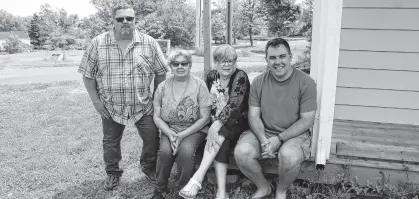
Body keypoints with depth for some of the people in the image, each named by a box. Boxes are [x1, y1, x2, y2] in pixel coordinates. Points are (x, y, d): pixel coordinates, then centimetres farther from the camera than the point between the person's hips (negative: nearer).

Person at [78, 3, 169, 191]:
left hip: (144, 106, 0)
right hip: (111, 107, 0)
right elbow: (87, 74, -1)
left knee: (152, 138, 6)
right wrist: (96, 100, -5)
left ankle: (149, 168, 33)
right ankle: (113, 173, 36)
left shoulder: (149, 43, -5)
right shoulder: (98, 43, -7)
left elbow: (160, 72, 1)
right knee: (110, 142, 14)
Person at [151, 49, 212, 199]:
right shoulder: (163, 87, 4)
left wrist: (183, 135, -16)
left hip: (194, 130, -2)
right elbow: (157, 117, 5)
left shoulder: (199, 86, -5)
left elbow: (204, 118, -8)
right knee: (165, 151, -26)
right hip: (169, 129, 2)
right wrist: (170, 133, -14)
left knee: (186, 151, -30)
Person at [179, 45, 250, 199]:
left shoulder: (240, 77, -11)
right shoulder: (211, 76, 6)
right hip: (216, 122, 4)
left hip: (237, 122, -3)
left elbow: (234, 104, -24)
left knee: (219, 136, -33)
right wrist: (212, 124, -7)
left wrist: (217, 124, -35)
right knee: (220, 143, -27)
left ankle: (197, 178, -38)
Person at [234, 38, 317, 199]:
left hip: (294, 134, -2)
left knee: (289, 156, -35)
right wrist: (264, 140, -18)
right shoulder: (258, 82, 3)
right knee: (241, 152, -24)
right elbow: (254, 116, 1)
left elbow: (307, 120, -8)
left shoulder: (306, 83, -7)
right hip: (263, 133, 3)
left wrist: (279, 139, -19)